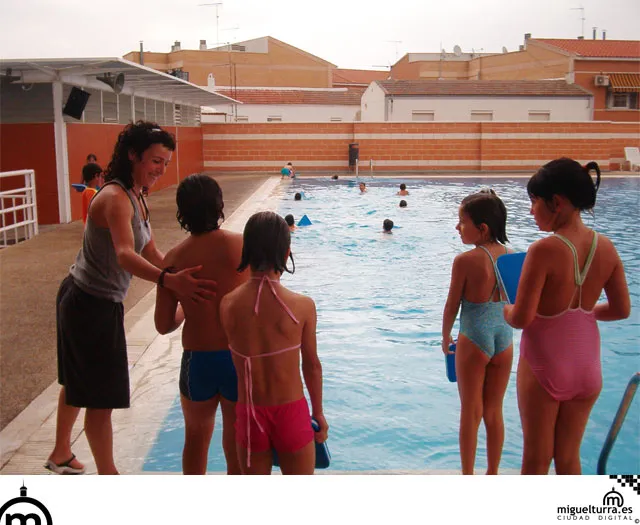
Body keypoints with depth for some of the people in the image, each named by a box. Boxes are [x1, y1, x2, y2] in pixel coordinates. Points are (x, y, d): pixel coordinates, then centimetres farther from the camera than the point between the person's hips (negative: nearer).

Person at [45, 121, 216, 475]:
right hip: (92, 306, -10)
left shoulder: (134, 198, 7)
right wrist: (169, 280, -57)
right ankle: (108, 476, 14)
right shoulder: (115, 198, -24)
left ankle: (61, 455, 44)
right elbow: (125, 255, -41)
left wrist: (185, 278, 0)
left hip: (84, 301, 10)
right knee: (102, 396, 0)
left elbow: (151, 253, 8)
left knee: (79, 383, 25)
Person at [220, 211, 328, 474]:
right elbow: (312, 365, -3)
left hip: (249, 414, 2)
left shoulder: (228, 305, -10)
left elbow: (241, 362, -4)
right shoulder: (302, 306, -15)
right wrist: (318, 413, 10)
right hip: (291, 413, -2)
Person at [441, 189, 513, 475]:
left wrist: (446, 338, 7)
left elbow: (452, 306, -9)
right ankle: (492, 474, 30)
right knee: (494, 412, 17)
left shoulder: (465, 261, -17)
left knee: (470, 413, 9)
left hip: (473, 339, -5)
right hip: (504, 338, 5)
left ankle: (467, 477, 20)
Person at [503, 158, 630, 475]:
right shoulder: (606, 248, -4)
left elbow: (522, 318, -22)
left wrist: (504, 309, -1)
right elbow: (621, 309, 4)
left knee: (536, 460, 13)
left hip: (544, 366, -5)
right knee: (569, 457, 20)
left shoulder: (544, 251, -22)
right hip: (587, 366, 5)